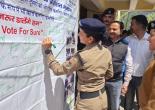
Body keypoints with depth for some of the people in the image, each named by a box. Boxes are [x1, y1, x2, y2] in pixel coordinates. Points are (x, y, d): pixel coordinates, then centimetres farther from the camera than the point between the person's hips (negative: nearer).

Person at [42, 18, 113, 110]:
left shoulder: (82, 57, -27)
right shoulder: (107, 52, -8)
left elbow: (58, 70, -16)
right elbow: (109, 75, 7)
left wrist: (48, 50, -12)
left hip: (87, 101, -6)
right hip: (102, 98, 6)